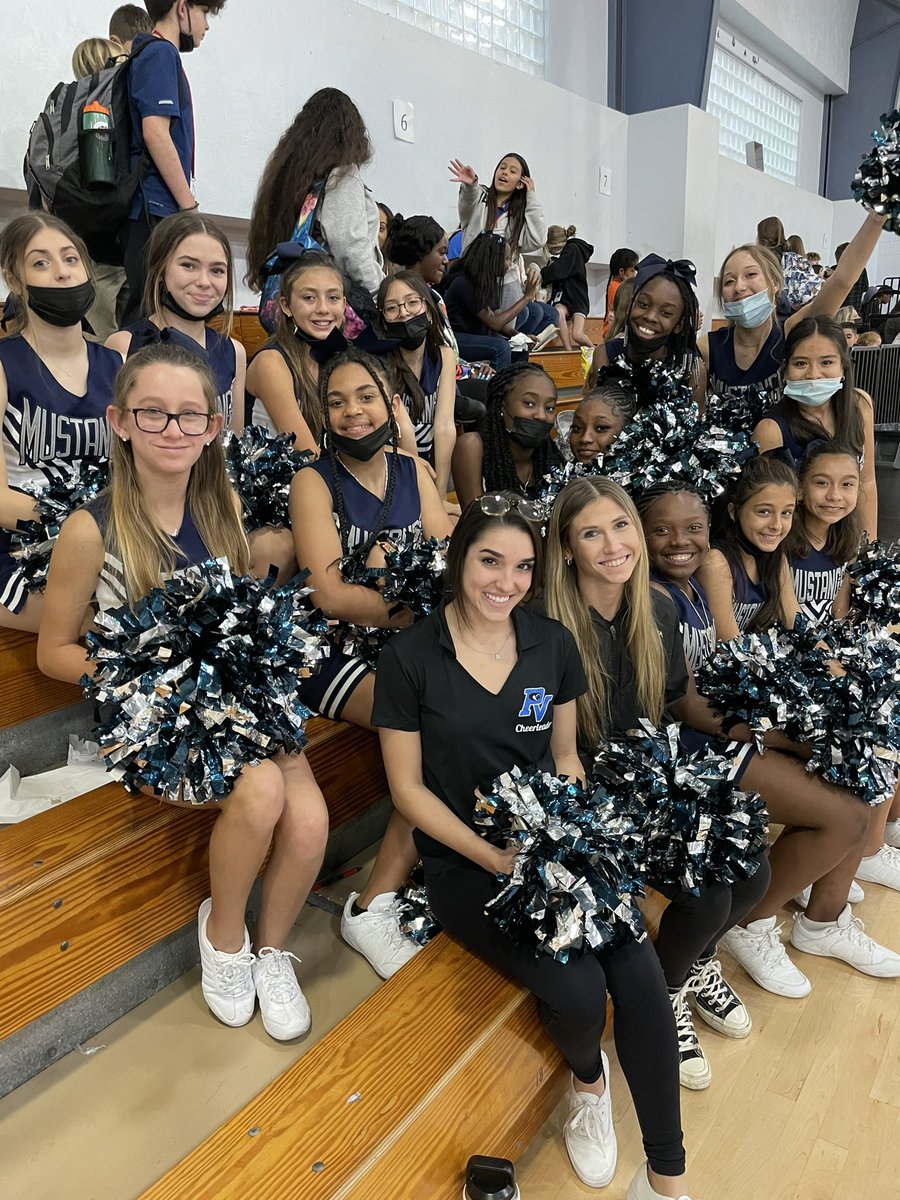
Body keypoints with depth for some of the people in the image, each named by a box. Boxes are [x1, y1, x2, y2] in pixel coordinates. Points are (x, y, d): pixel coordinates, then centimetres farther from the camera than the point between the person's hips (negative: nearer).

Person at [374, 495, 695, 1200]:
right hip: (464, 859, -3)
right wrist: (496, 857, -14)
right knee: (578, 988, -23)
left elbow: (565, 756, 12)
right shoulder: (410, 658, -8)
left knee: (640, 974, -19)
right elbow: (408, 787, -5)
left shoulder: (553, 644, 3)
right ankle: (587, 1078, 16)